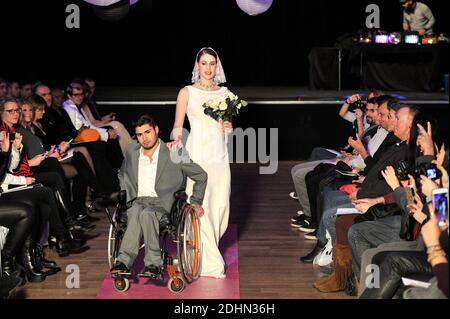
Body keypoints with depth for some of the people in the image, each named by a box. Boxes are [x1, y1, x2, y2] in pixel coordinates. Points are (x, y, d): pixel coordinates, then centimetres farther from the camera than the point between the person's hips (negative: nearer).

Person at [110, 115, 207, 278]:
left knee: (146, 213, -37)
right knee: (135, 211, -35)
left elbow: (201, 176, 7)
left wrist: (196, 201, 4)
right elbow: (123, 174, 32)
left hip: (164, 205, -3)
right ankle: (154, 263, -38)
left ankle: (124, 260, -32)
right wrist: (125, 195, 18)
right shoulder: (131, 151, 11)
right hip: (138, 202, 3)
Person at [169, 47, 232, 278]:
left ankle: (208, 249, 26)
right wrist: (176, 140, -19)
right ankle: (210, 263, -1)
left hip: (219, 153, 4)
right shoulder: (187, 92, 1)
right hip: (197, 154, -4)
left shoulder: (224, 93, 12)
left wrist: (228, 127, -2)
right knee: (201, 206, -8)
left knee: (221, 205, 3)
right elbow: (178, 126, 0)